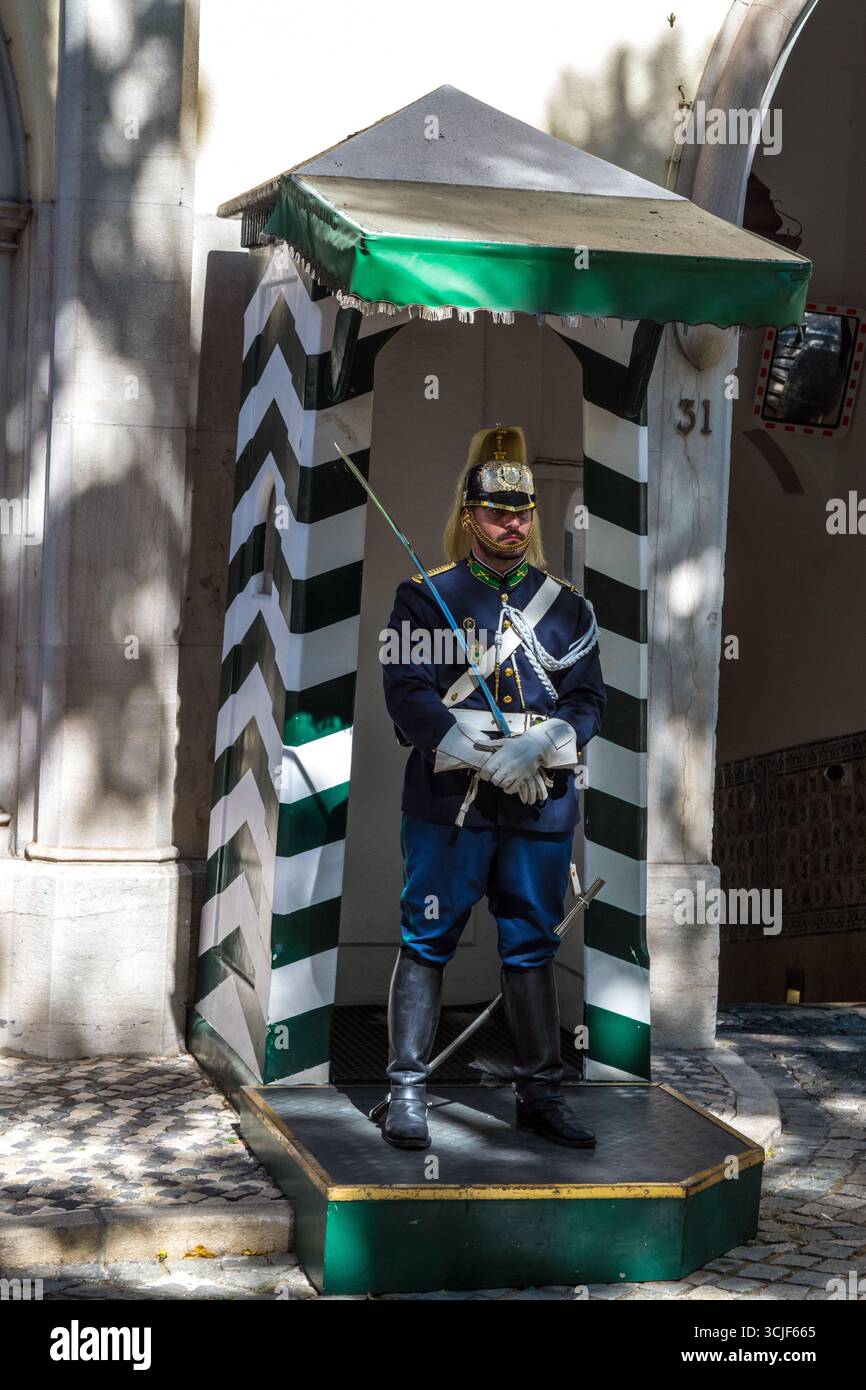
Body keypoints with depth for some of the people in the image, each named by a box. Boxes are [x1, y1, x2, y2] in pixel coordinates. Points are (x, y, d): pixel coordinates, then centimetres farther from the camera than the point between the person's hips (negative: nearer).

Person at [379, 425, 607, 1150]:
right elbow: (408, 695, -7)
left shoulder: (567, 607, 12)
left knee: (532, 949, 10)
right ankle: (407, 1090, 7)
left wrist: (534, 746, -16)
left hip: (542, 805, 3)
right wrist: (485, 757, -19)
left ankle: (541, 1093, 20)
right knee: (428, 942, -2)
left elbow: (587, 701, 5)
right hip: (447, 801, -3)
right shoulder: (424, 597, 2)